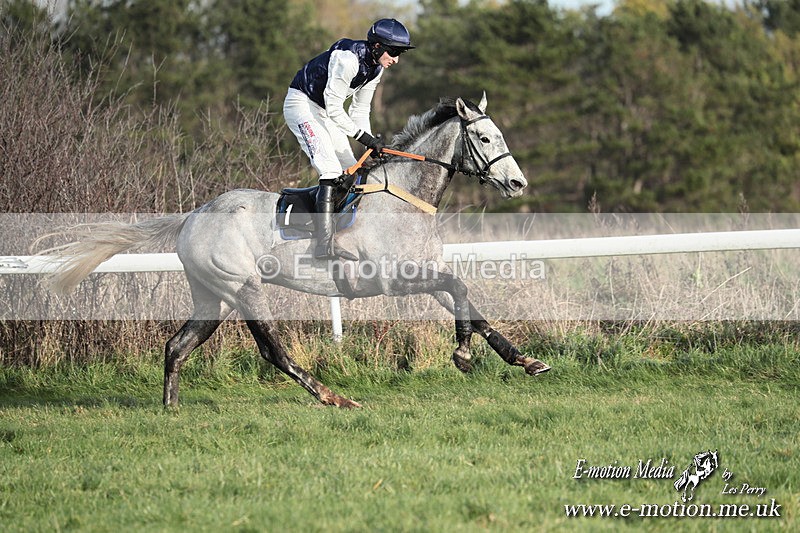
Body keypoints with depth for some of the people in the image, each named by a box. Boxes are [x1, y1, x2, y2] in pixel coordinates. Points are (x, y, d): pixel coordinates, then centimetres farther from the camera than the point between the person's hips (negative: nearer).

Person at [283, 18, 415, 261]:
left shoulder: (375, 68, 1)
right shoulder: (348, 59, -28)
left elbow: (360, 109, 7)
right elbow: (334, 107, -26)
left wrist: (371, 141, -6)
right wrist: (362, 136, -23)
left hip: (325, 111, 10)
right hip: (302, 104, -10)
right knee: (331, 169, -23)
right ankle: (325, 244, -30)